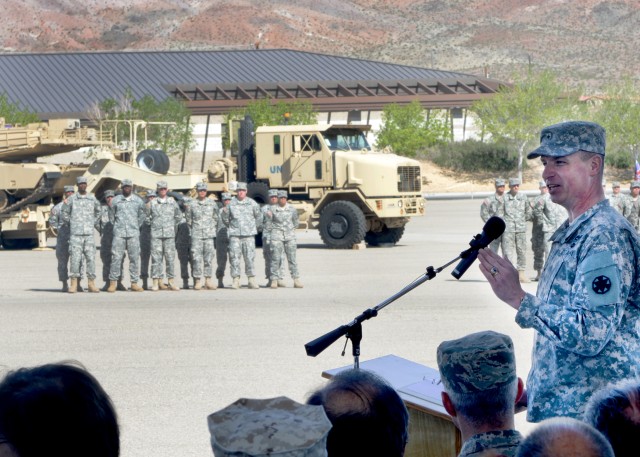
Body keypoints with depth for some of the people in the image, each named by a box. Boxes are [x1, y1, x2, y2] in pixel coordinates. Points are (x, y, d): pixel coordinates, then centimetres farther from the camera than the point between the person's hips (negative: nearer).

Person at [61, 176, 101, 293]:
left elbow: (98, 212, 26)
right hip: (75, 234, -2)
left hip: (89, 234, 2)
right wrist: (71, 223, 8)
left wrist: (95, 223, 18)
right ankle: (74, 283, -3)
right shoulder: (71, 199, 3)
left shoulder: (92, 199, 10)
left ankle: (91, 283, 4)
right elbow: (64, 213, 11)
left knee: (91, 257, 0)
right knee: (75, 258, -6)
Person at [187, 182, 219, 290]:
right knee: (197, 258, -5)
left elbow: (216, 217, 16)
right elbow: (189, 219, 11)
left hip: (209, 234, 1)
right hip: (196, 235, -1)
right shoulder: (192, 204, 3)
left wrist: (212, 227, 8)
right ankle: (198, 280, -2)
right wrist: (194, 228, 7)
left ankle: (208, 280, 5)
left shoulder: (212, 203, 8)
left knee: (209, 258, 1)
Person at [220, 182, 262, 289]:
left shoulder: (252, 203, 7)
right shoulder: (231, 204, 8)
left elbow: (259, 216, 16)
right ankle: (236, 280, 1)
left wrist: (258, 227, 13)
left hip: (249, 235, 0)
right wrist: (224, 212, -5)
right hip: (235, 235, 0)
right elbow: (225, 219, 13)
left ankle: (252, 280, 4)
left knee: (250, 257, -1)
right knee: (234, 257, -3)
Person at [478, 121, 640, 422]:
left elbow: (591, 334, -24)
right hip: (556, 407, 9)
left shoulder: (608, 238, -17)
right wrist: (532, 392, 20)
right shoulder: (569, 234, 15)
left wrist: (518, 299, -21)